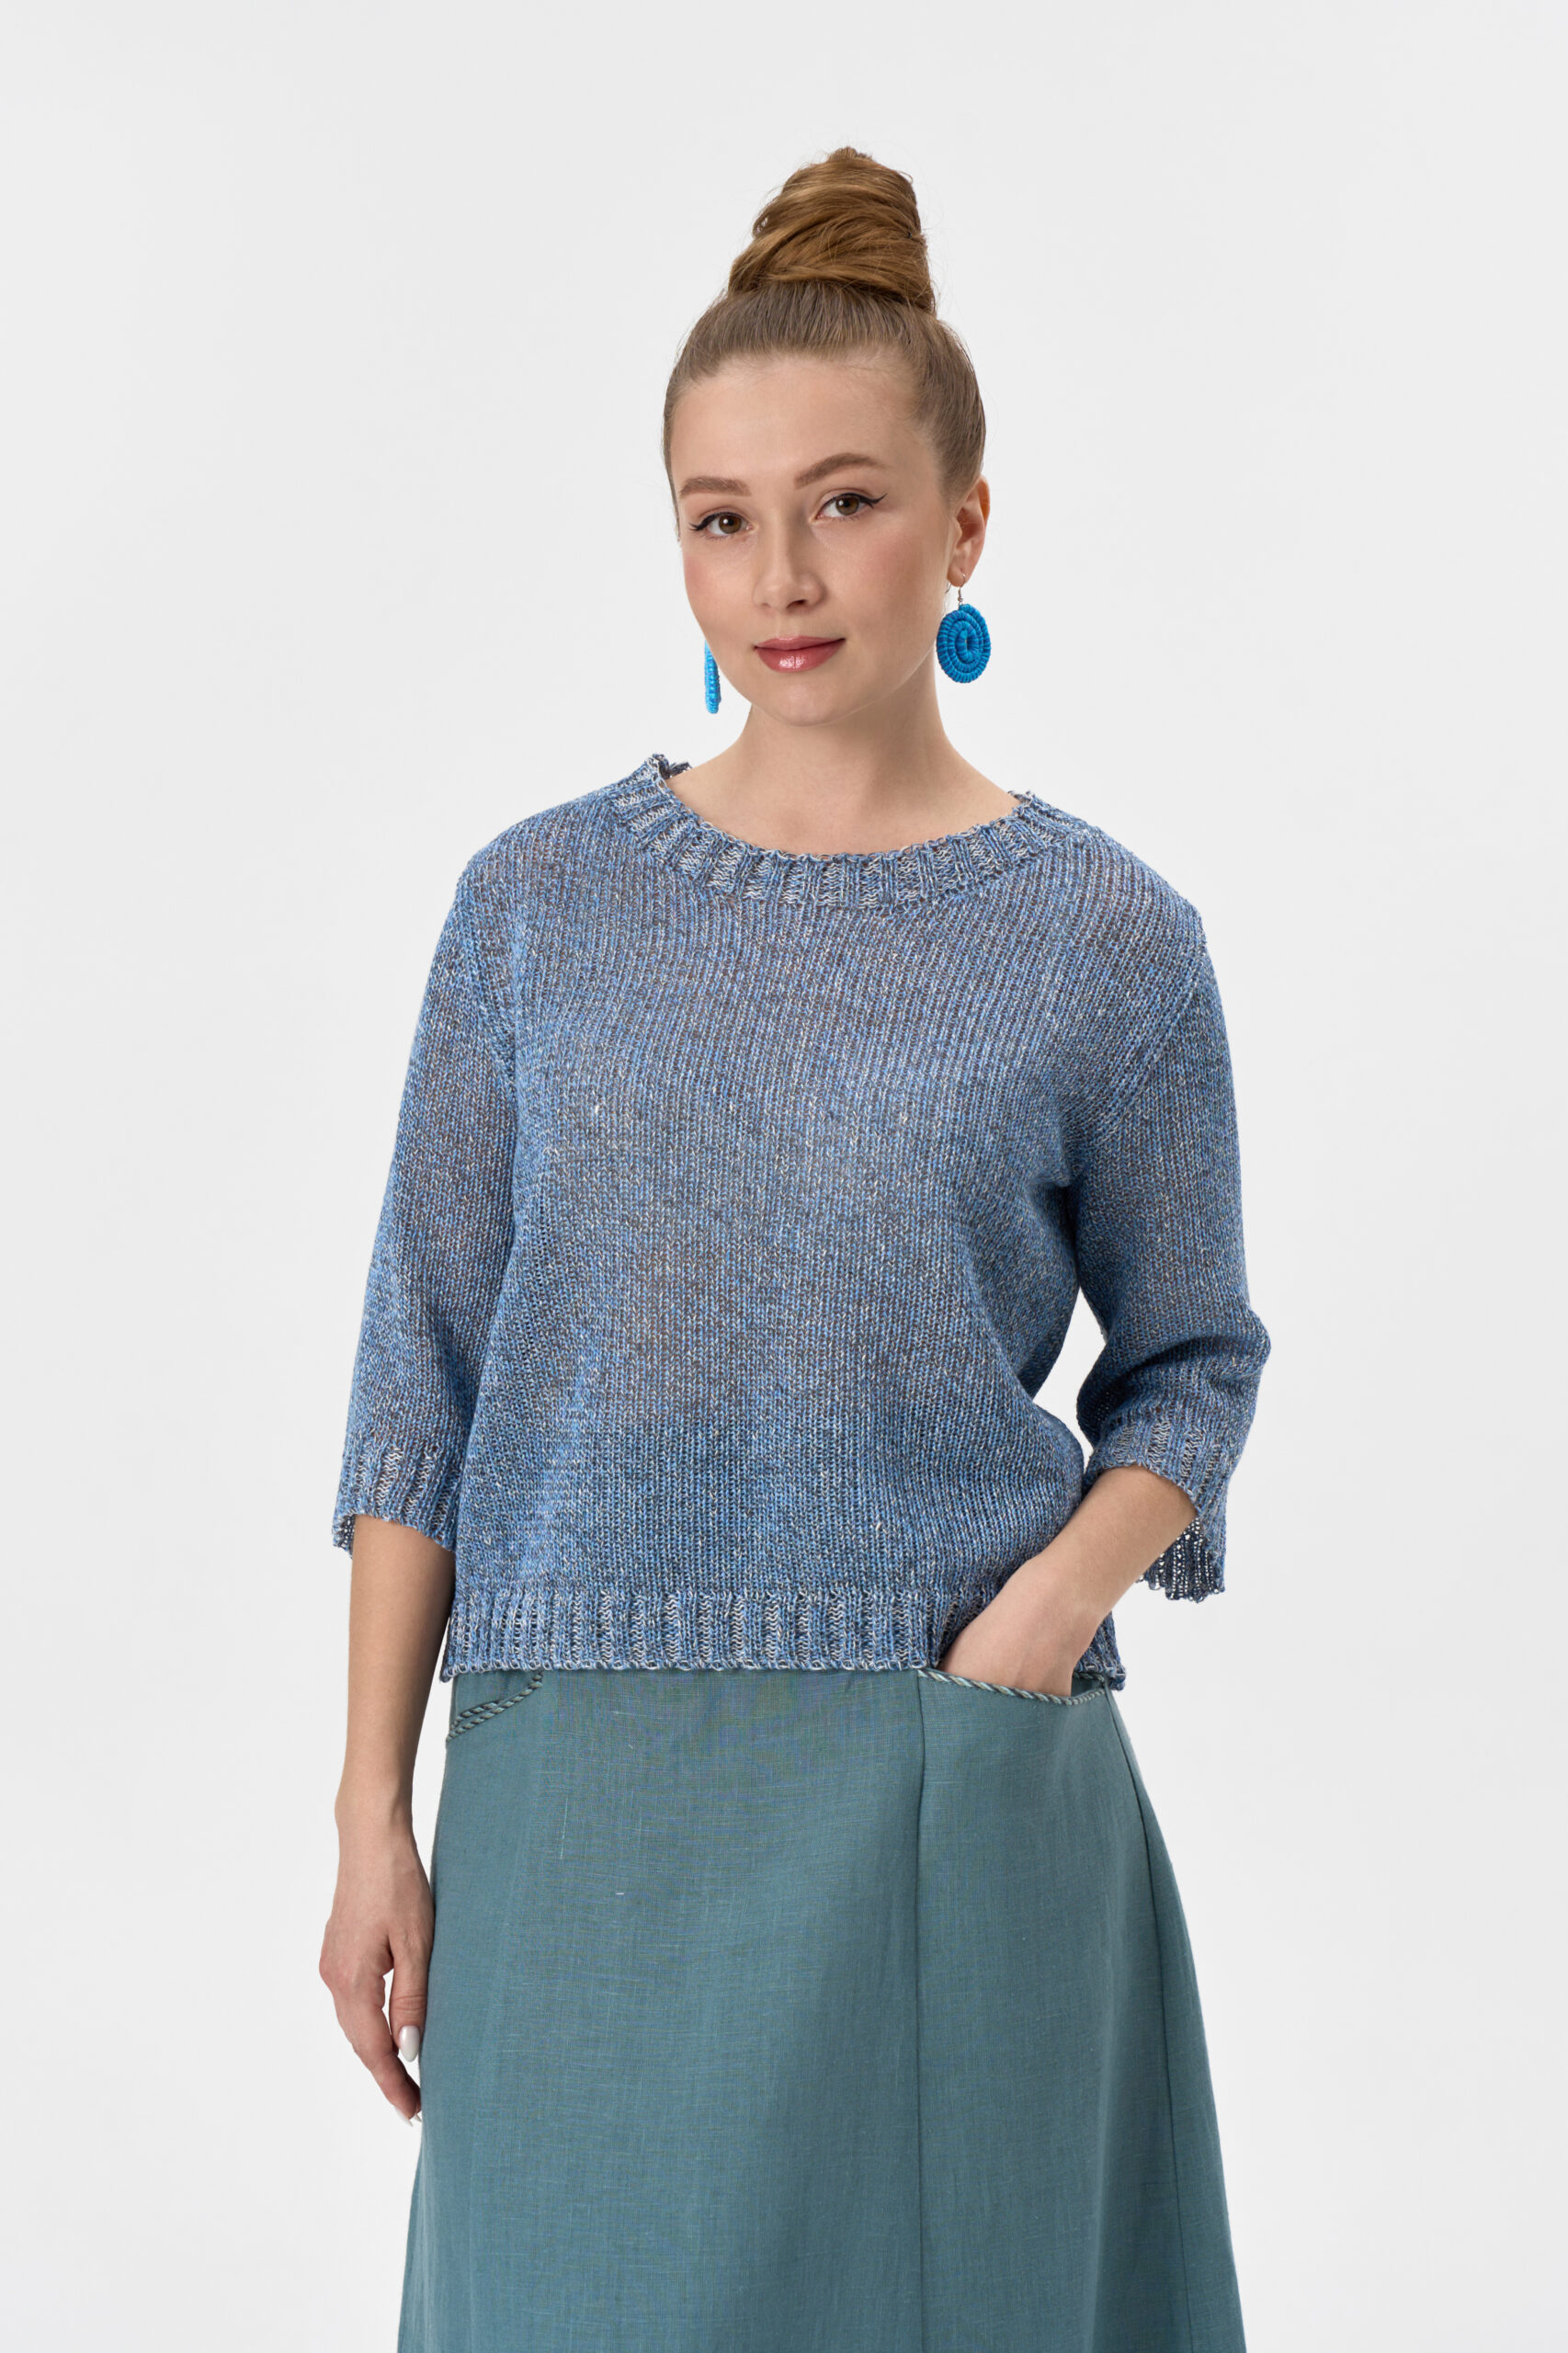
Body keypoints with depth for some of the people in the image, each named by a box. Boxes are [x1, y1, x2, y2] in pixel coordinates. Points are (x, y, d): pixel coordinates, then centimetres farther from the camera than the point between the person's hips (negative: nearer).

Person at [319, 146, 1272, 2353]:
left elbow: (1190, 1360, 7)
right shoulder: (540, 904, 3)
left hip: (953, 1797, -1)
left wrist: (1042, 1618, -12)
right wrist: (375, 1810, 3)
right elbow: (426, 1368, 5)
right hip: (580, 1795, 1)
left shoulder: (1107, 942, 0)